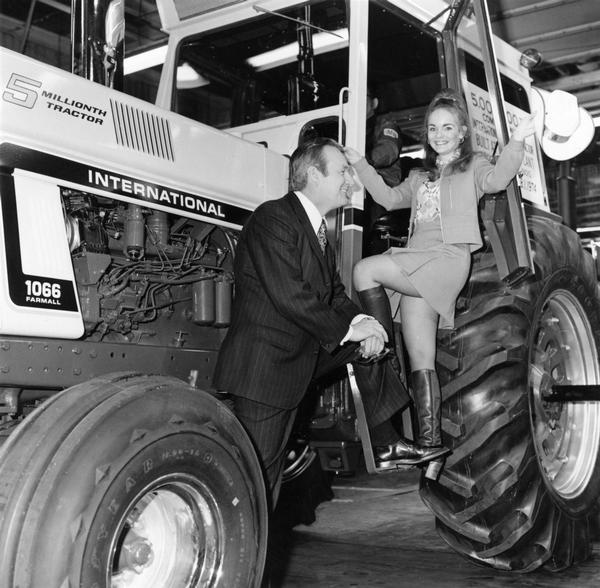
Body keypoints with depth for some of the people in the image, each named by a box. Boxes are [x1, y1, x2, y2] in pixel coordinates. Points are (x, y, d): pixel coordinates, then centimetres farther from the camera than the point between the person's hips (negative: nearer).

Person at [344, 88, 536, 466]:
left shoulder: (472, 166, 14)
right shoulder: (420, 178, 32)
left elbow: (497, 179, -6)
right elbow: (390, 198, 24)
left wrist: (517, 142, -20)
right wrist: (360, 164, 22)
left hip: (449, 258, -6)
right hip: (417, 270, 6)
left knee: (366, 270, -22)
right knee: (421, 358, -2)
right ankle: (430, 441, -2)